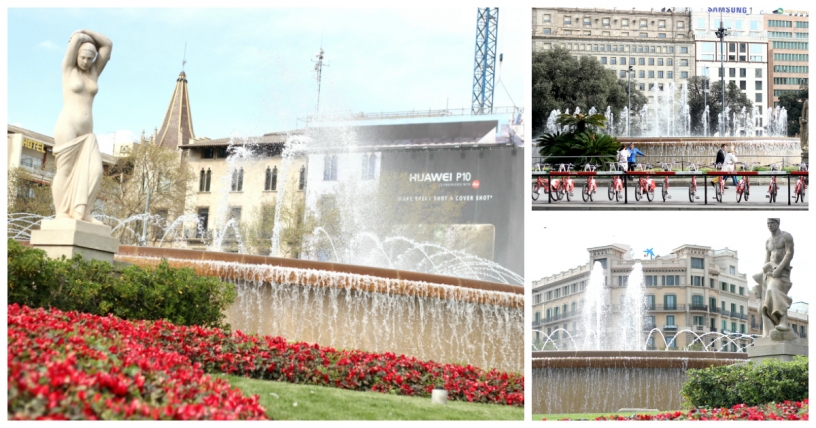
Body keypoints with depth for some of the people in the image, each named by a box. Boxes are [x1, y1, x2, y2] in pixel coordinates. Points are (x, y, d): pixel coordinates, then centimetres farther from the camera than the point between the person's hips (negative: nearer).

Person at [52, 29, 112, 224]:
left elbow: (108, 45, 12)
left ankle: (81, 211, -10)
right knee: (65, 170, -7)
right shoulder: (68, 68, 5)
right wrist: (79, 37, 15)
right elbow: (77, 38, -5)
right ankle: (62, 213, -5)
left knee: (93, 170, -10)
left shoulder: (94, 72, 16)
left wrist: (86, 32, 9)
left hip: (87, 132, 5)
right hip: (67, 127, -5)